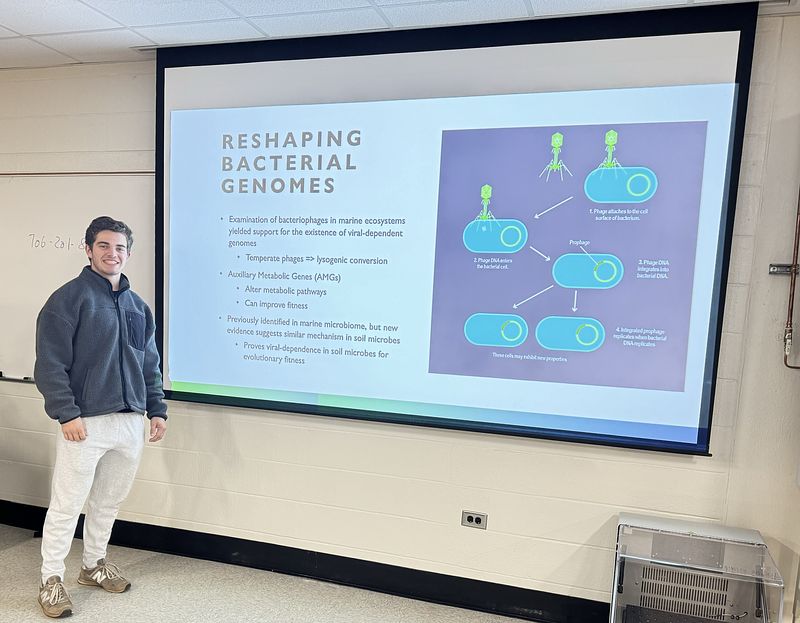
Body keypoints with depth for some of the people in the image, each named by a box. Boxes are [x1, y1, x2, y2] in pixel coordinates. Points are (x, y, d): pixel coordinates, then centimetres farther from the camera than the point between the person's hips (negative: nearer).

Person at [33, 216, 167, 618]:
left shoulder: (138, 306, 12)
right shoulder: (68, 298, -6)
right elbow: (50, 363, -11)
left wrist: (156, 409, 11)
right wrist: (66, 413, -17)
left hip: (131, 421, 6)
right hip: (85, 421, -5)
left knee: (109, 500, 17)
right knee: (67, 503, 4)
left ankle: (94, 565, 34)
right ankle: (51, 579, 22)